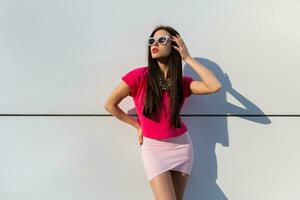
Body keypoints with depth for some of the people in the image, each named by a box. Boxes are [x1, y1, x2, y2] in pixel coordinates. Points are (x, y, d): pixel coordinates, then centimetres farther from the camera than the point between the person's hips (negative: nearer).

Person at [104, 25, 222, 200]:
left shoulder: (183, 82, -2)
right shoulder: (140, 76, -12)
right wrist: (138, 126, 2)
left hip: (182, 146, 4)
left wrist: (188, 58, -13)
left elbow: (215, 86, -18)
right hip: (153, 147, -3)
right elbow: (110, 105, -4)